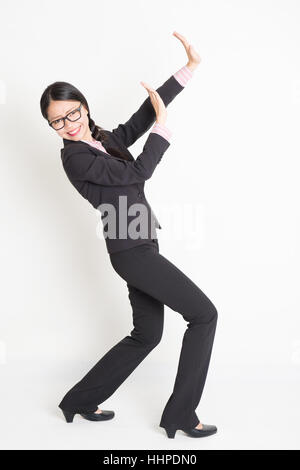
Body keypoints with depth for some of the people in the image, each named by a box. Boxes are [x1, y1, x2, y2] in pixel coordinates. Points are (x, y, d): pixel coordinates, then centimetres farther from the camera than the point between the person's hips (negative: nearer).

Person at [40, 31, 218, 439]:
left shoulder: (104, 140, 12)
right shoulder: (76, 157, -13)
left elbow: (144, 114, 7)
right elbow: (139, 172, -17)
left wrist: (190, 66, 5)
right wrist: (163, 126, -8)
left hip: (140, 247, 9)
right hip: (132, 250, -9)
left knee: (147, 335, 16)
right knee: (204, 314, -3)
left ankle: (81, 401, 27)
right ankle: (180, 414, 5)